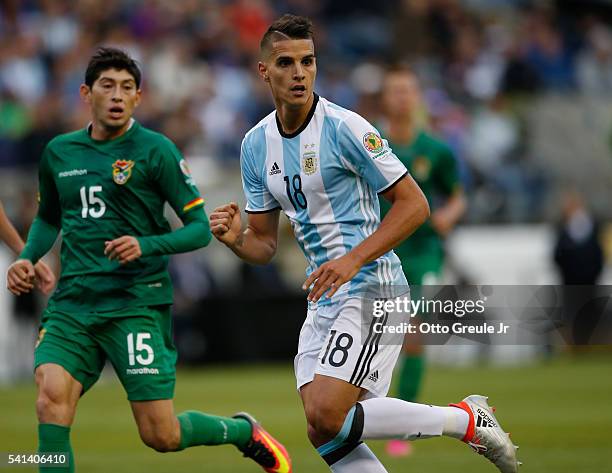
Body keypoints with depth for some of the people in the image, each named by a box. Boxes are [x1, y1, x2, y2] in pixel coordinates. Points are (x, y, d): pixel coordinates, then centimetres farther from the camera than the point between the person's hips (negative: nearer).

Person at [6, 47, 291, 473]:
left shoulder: (155, 150, -4)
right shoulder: (59, 152, 11)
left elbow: (200, 227, -4)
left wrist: (146, 246, -20)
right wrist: (27, 259, 10)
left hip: (137, 304, -4)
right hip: (72, 305, 4)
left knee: (162, 437, -3)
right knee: (51, 398, -22)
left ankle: (243, 432, 27)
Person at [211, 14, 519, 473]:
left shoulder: (344, 128, -13)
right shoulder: (256, 145, 9)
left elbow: (414, 204, -12)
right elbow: (264, 245, 14)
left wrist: (353, 260, -21)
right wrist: (236, 238, -9)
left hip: (371, 288, -7)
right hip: (324, 297, 7)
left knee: (327, 418, -20)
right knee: (324, 436, 0)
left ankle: (467, 420, -5)